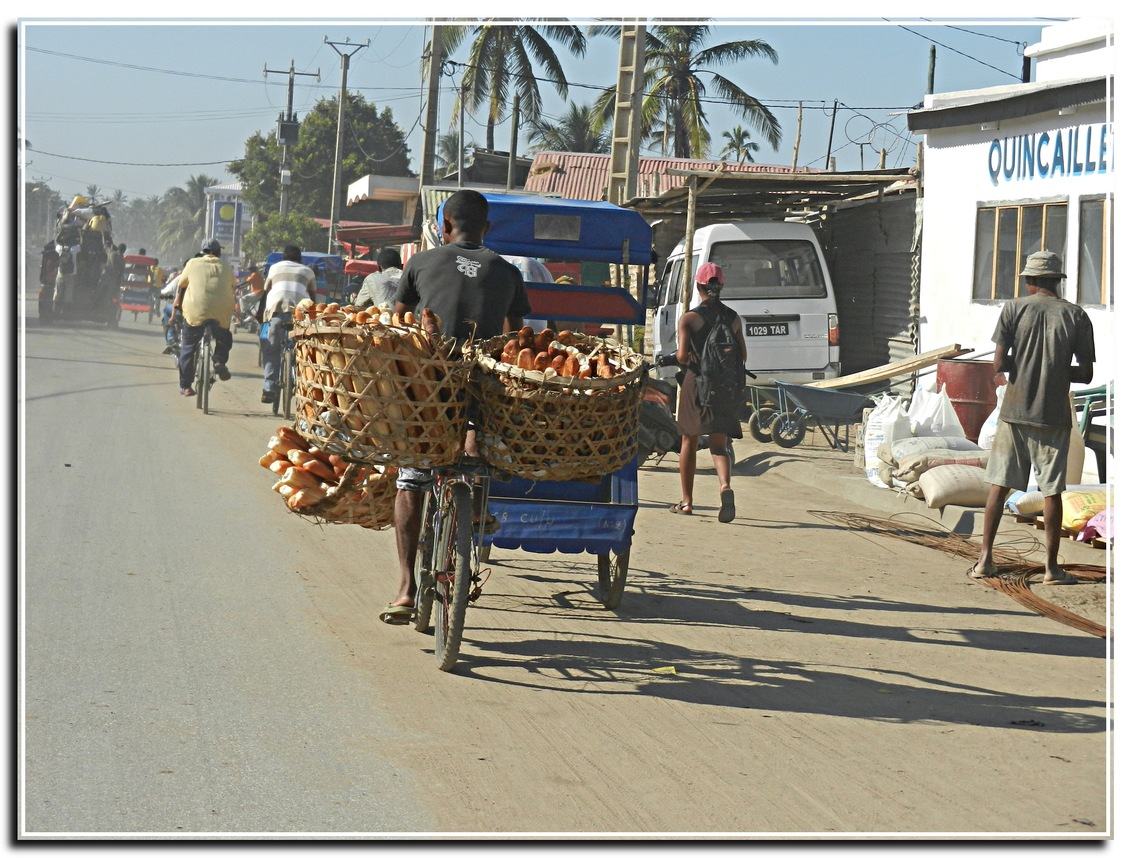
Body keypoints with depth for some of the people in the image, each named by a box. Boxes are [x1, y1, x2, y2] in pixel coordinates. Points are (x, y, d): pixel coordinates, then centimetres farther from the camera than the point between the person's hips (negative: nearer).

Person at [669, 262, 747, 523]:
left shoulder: (689, 318, -8)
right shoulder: (733, 318, 4)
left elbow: (682, 355, -15)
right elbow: (742, 357, 7)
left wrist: (680, 359, 7)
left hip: (695, 383, -2)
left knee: (689, 441, 14)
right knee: (718, 445, 4)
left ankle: (686, 501, 19)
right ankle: (725, 486, -27)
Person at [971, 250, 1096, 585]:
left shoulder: (1014, 309, -2)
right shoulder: (1076, 316, 0)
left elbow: (1000, 364, -8)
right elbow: (1086, 374, 0)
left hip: (1014, 411, 0)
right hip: (1054, 415, 0)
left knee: (999, 485, 7)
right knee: (1051, 490, 4)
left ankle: (985, 559, 7)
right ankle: (1052, 567, 7)